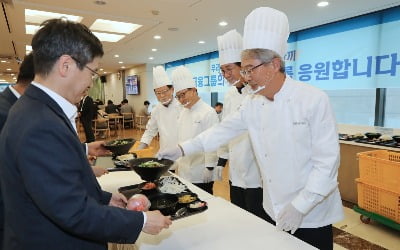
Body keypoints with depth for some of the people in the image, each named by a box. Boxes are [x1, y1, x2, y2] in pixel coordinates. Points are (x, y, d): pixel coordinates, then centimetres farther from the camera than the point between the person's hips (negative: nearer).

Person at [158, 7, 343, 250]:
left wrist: (300, 206, -20)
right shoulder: (253, 104, -2)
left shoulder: (314, 100, -19)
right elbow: (224, 130, 4)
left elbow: (327, 162, -19)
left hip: (312, 212, -5)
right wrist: (182, 149, -1)